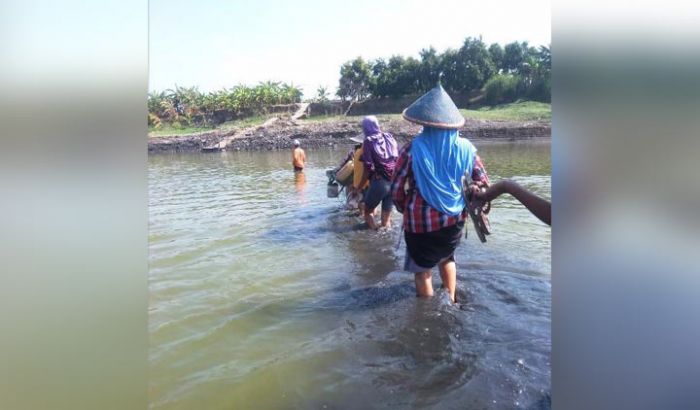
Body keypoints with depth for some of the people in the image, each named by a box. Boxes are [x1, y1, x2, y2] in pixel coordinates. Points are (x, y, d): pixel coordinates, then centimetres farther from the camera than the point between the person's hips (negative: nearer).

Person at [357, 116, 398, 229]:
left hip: (380, 182, -5)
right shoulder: (389, 137, 9)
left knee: (368, 211, 14)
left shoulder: (368, 142, -5)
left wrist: (360, 185, -3)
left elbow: (369, 168, -11)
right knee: (387, 214, 14)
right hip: (395, 181, 5)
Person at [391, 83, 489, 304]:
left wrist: (404, 208, 8)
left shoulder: (413, 149, -14)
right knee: (446, 257, 30)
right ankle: (450, 301, 42)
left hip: (421, 221, -4)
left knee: (422, 270, 13)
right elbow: (483, 183, 0)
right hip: (454, 218, 5)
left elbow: (396, 189, -11)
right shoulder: (465, 148, -5)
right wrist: (468, 204, 16)